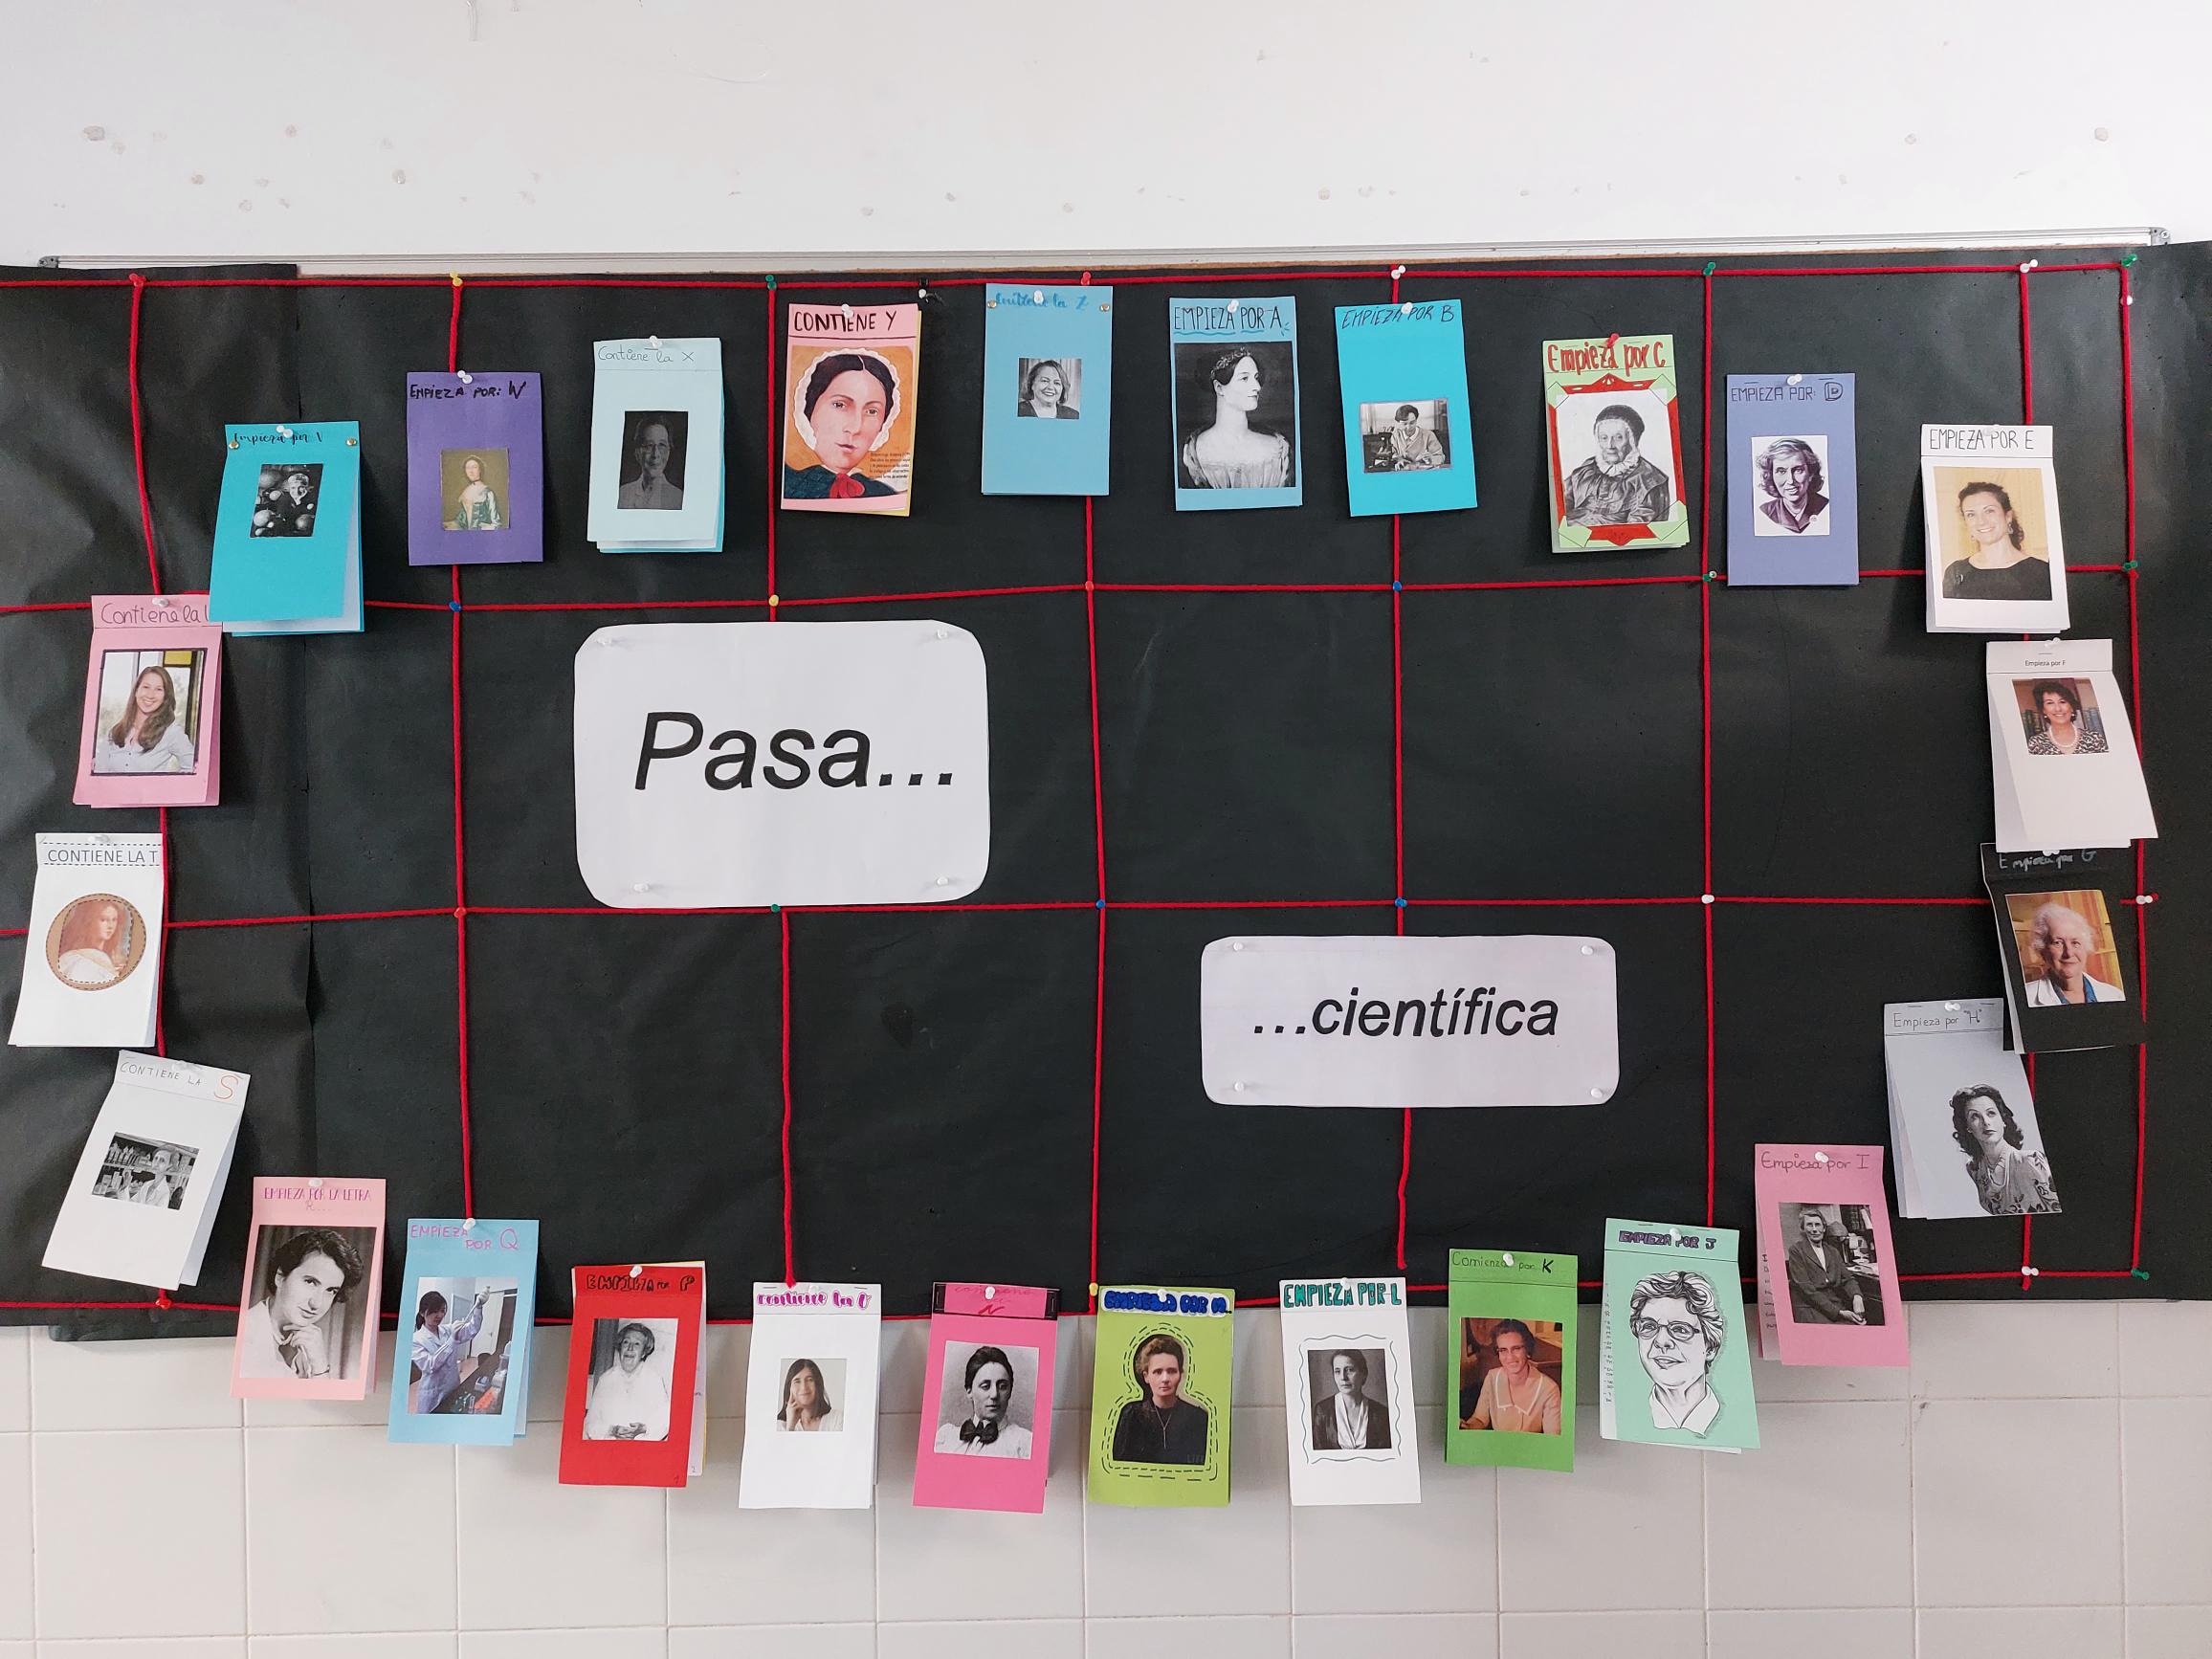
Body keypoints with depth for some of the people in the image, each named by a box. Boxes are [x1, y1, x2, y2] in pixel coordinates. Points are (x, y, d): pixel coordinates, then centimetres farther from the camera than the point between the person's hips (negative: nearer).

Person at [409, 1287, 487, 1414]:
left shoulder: (448, 1330, 4)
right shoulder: (416, 1339, -11)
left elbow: (472, 1329, -10)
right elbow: (430, 1366, -23)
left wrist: (478, 1306, -28)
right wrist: (452, 1339, -31)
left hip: (454, 1390, 5)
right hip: (433, 1395, -5)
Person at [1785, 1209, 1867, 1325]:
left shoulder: (1833, 1251, 21)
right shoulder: (1796, 1250, 1)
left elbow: (1847, 1277, 12)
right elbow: (1807, 1289, -6)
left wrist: (1857, 1297, -12)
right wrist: (1838, 1312, -14)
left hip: (1837, 1305, 5)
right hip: (1809, 1308, -5)